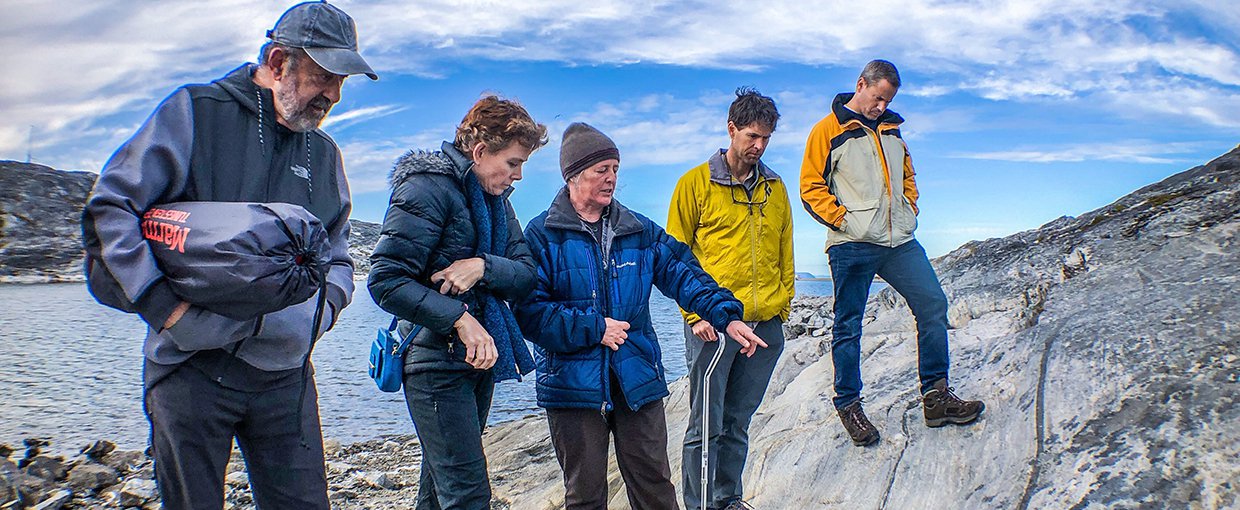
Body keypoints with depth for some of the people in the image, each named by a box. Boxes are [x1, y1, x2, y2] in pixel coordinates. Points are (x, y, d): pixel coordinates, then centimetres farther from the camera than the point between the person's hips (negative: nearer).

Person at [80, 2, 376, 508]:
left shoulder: (324, 154, 13)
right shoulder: (194, 112, -3)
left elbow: (338, 256, 21)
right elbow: (108, 209, -7)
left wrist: (325, 304, -1)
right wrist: (164, 304, -16)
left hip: (286, 375, 4)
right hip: (193, 366, -4)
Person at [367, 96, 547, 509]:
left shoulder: (495, 199, 14)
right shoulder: (428, 187, -12)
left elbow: (526, 275, 4)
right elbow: (385, 281, -19)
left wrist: (483, 267, -17)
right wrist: (460, 319, -24)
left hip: (480, 356, 8)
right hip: (436, 360, -8)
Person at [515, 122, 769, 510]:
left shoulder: (640, 231, 10)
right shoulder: (541, 235, -4)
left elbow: (682, 274, 5)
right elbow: (528, 309, -11)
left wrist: (726, 316, -9)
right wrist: (593, 329, -14)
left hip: (639, 379, 3)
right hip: (574, 384, -3)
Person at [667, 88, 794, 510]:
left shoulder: (775, 187, 14)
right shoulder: (696, 183, 0)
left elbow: (785, 253, 19)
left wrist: (783, 305, 10)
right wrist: (695, 313, -8)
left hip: (766, 325, 4)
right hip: (714, 324, -4)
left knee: (737, 423, 14)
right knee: (706, 426, -1)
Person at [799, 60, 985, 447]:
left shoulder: (892, 131, 19)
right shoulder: (828, 131, 0)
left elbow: (908, 178, 29)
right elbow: (811, 187, -4)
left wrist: (909, 211, 14)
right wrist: (841, 218, -13)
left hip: (900, 242, 6)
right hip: (852, 245, -6)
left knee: (933, 305, -1)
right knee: (848, 326, 1)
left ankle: (936, 396, 8)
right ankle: (848, 405, 13)